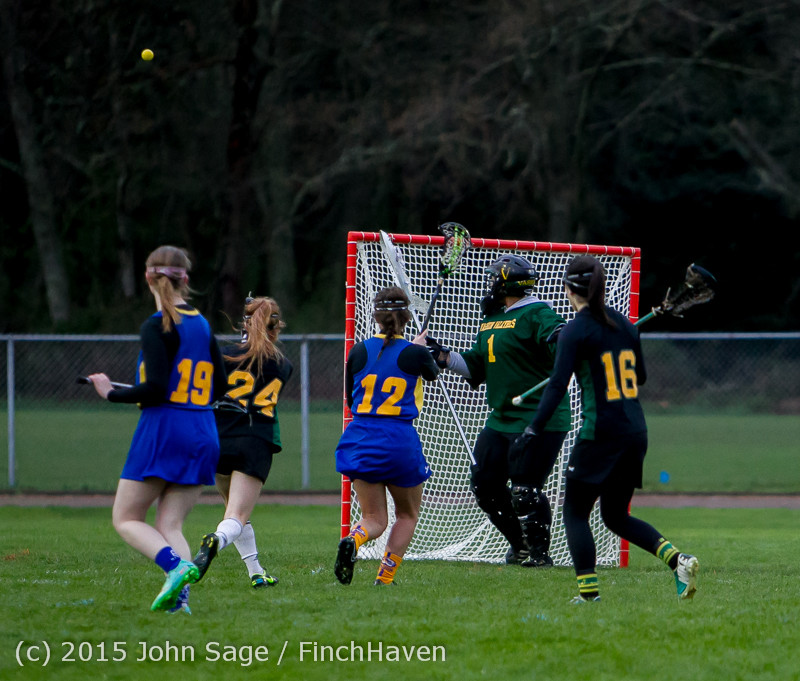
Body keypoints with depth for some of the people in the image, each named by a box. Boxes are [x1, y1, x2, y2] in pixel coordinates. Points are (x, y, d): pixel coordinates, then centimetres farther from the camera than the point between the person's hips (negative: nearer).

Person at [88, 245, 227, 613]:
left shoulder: (157, 327, -11)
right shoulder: (202, 324, 11)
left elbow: (155, 388, -18)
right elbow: (219, 387, 16)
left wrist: (112, 393, -4)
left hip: (163, 431, -7)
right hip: (203, 437, 7)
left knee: (126, 519, 3)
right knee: (170, 526, 8)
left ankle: (176, 566, -22)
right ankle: (181, 596, -15)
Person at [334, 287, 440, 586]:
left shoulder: (359, 351, 1)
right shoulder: (414, 353, -6)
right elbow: (432, 373, 19)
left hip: (361, 438, 3)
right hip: (400, 441, -3)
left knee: (374, 518, 9)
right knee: (408, 515, 18)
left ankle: (353, 540, -25)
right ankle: (385, 577, 5)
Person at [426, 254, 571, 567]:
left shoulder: (537, 315, -11)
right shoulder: (490, 321, 17)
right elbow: (476, 366, 24)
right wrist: (444, 356, 13)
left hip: (539, 420, -10)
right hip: (502, 420, 10)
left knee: (524, 490, -12)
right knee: (485, 483, 8)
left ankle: (538, 552, 4)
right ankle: (520, 545, 22)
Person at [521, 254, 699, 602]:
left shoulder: (575, 331, -9)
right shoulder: (623, 324, 10)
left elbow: (557, 385, -17)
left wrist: (534, 429, -17)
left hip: (599, 433, -7)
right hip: (636, 433, 7)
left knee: (575, 512, 6)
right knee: (616, 516, 18)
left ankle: (588, 589, -3)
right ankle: (676, 557, -1)